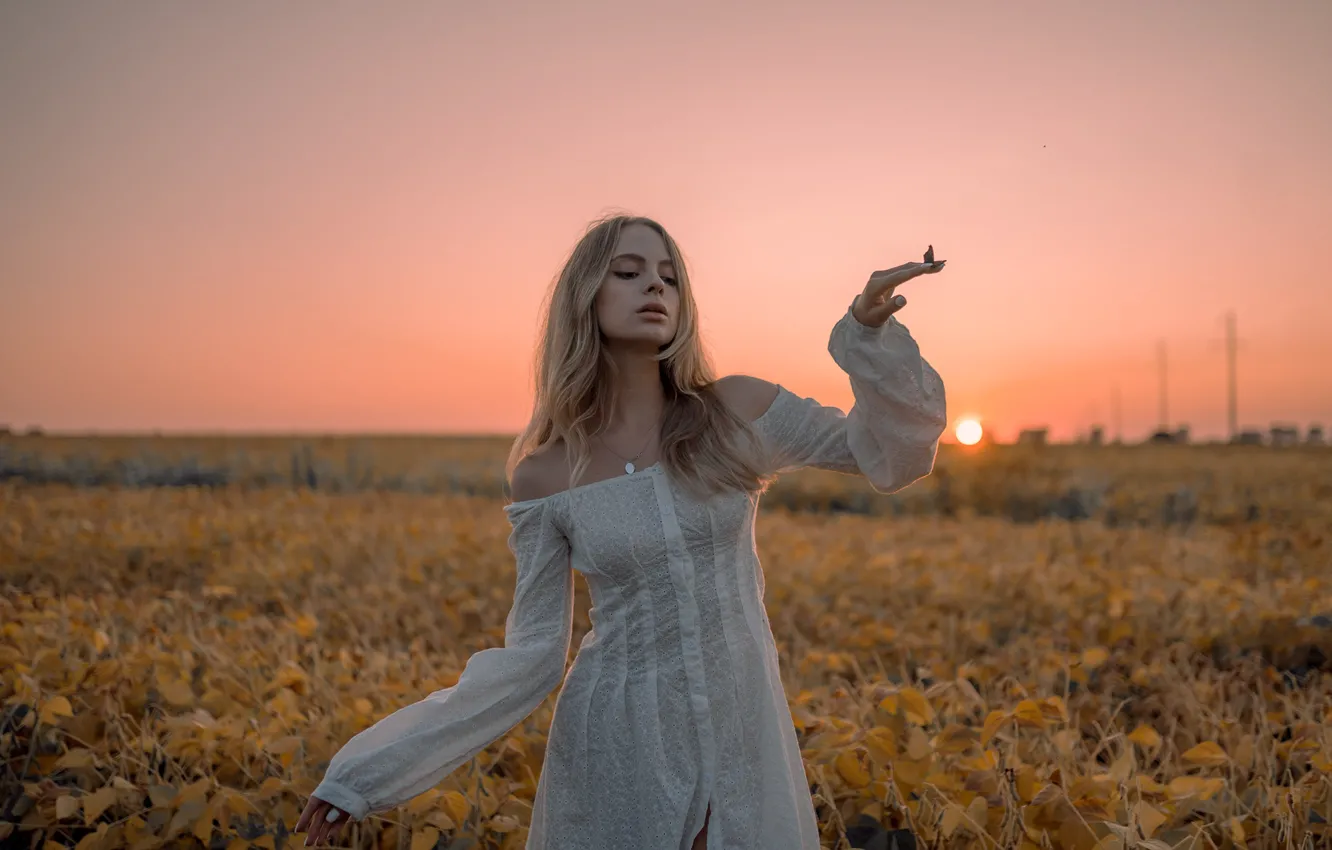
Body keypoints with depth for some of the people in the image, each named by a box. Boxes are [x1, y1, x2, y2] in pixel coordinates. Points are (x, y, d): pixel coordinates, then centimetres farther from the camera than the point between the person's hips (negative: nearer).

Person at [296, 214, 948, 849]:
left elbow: (889, 452, 4)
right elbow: (532, 657, -3)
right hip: (620, 747, -1)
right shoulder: (543, 476, -6)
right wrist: (374, 769, -7)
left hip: (746, 736, 1)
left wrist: (868, 330, -13)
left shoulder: (737, 413, -5)